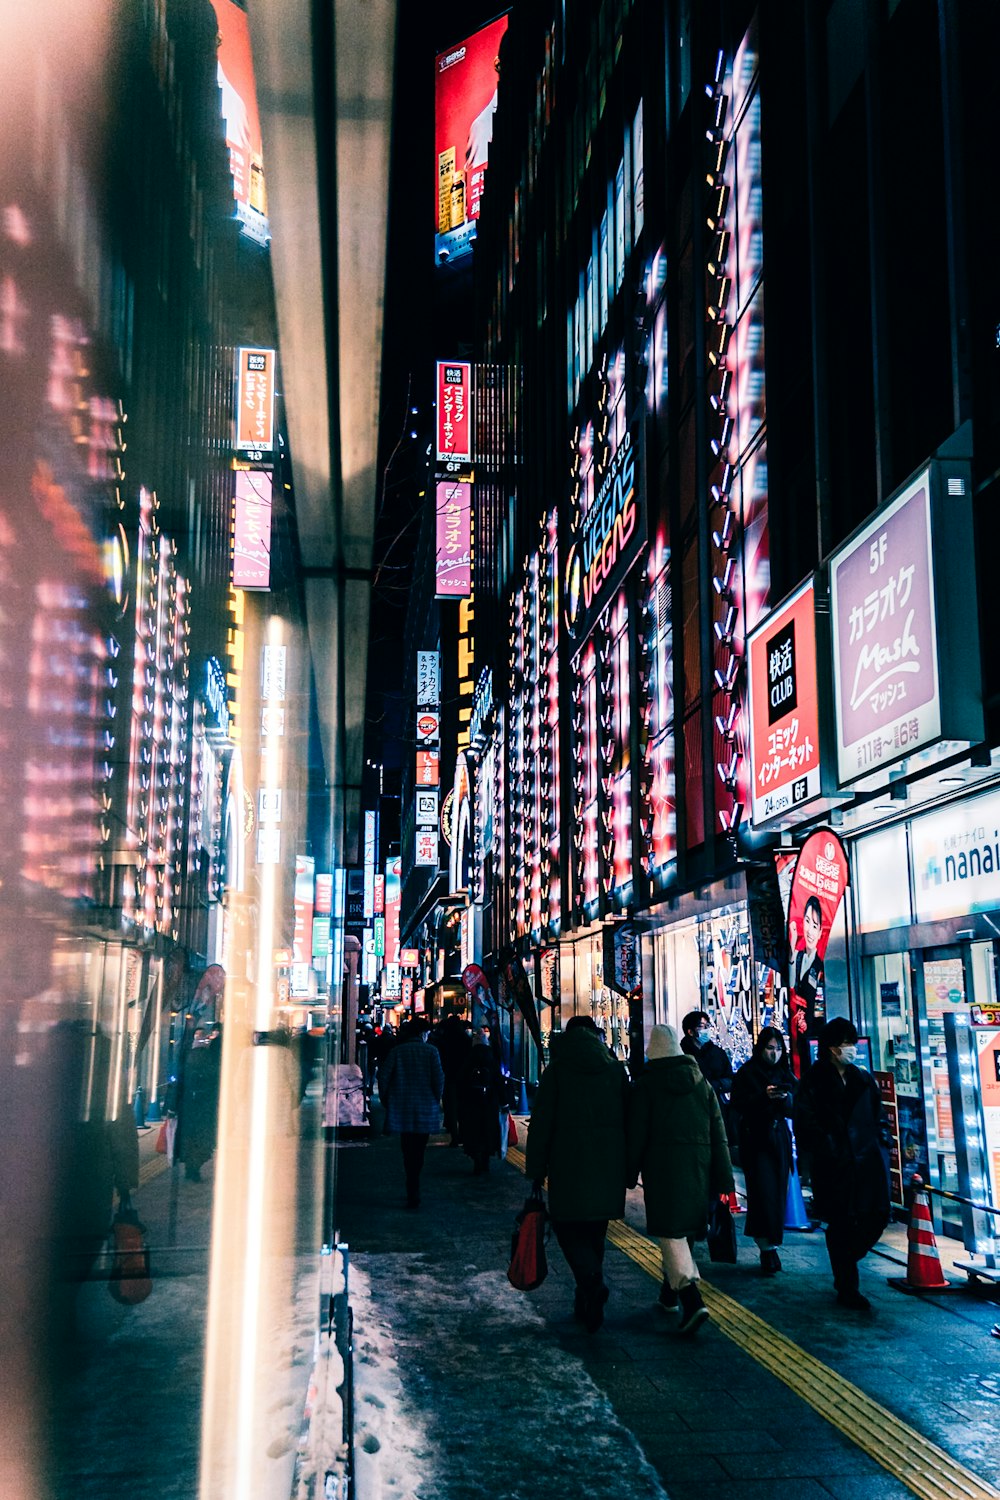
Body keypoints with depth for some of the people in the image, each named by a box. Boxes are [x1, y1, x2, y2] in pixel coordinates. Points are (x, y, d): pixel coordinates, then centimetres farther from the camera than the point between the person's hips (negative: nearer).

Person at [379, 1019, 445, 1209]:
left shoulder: (397, 1051, 1)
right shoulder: (430, 1051, -2)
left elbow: (383, 1077, -3)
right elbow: (439, 1078, -8)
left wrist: (385, 1101, 8)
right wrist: (436, 1101, 5)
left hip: (401, 1108, 0)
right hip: (425, 1109, 0)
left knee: (408, 1150, 5)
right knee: (419, 1150, 12)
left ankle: (413, 1194, -1)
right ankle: (413, 1192, 17)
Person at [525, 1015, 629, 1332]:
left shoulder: (557, 1070, -2)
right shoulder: (616, 1068, 7)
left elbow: (541, 1123, -5)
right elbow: (628, 1118, 8)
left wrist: (536, 1171, 0)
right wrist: (628, 1168, 15)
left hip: (569, 1163, -4)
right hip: (609, 1166, 4)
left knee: (567, 1225, 4)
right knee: (594, 1229, 15)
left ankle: (592, 1282, -19)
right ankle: (587, 1300, 20)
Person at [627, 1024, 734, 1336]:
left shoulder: (647, 1083, -5)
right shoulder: (700, 1080, 8)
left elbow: (636, 1134, -6)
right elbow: (718, 1132, 6)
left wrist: (631, 1174, 4)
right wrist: (723, 1179, 7)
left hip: (662, 1169, -5)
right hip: (698, 1167, 5)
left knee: (670, 1234, -6)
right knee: (684, 1230, 19)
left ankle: (692, 1301, -21)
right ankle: (670, 1295, 33)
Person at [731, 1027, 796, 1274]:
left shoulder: (785, 1074, 11)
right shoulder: (747, 1074, -2)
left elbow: (794, 1109, 5)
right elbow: (738, 1105, -10)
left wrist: (785, 1097, -17)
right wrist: (764, 1096, -21)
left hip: (780, 1141, 4)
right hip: (755, 1141, -4)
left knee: (778, 1195, 4)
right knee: (764, 1195, -11)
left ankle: (770, 1246, 15)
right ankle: (768, 1249, -8)